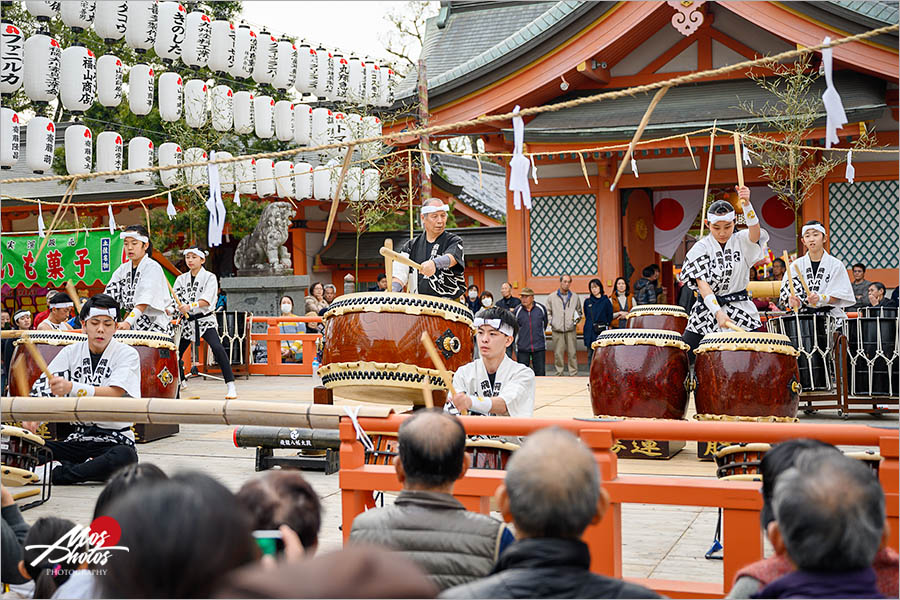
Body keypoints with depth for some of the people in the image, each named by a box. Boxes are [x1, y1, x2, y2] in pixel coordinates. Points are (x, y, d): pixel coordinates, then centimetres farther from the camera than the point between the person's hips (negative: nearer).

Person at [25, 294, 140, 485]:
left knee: (125, 457, -38)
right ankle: (90, 468, -13)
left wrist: (71, 387, -37)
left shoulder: (128, 354, -5)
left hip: (114, 439, -3)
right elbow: (44, 385, -2)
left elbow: (114, 394, -20)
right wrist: (33, 418, -24)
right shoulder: (71, 352, 7)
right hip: (76, 439, 3)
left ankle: (54, 474, -22)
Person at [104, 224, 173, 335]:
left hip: (155, 327, -5)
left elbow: (144, 301, -18)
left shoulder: (153, 268, -6)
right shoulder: (123, 269, 14)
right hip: (133, 328, 5)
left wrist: (128, 322, -30)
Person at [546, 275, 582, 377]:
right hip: (557, 331, 0)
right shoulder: (552, 297, 9)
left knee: (572, 353, -1)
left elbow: (579, 311, 23)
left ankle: (574, 374, 5)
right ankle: (559, 373, 9)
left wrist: (577, 318, 4)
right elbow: (548, 312, 13)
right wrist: (551, 322, -1)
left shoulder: (575, 297, 12)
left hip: (571, 330, 1)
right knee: (558, 353, 0)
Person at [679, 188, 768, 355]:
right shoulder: (700, 248, -3)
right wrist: (717, 312, -29)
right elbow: (702, 283, -14)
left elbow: (755, 233, -23)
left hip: (741, 312, 0)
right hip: (706, 313, 0)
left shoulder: (741, 241, 1)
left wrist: (746, 203, -41)